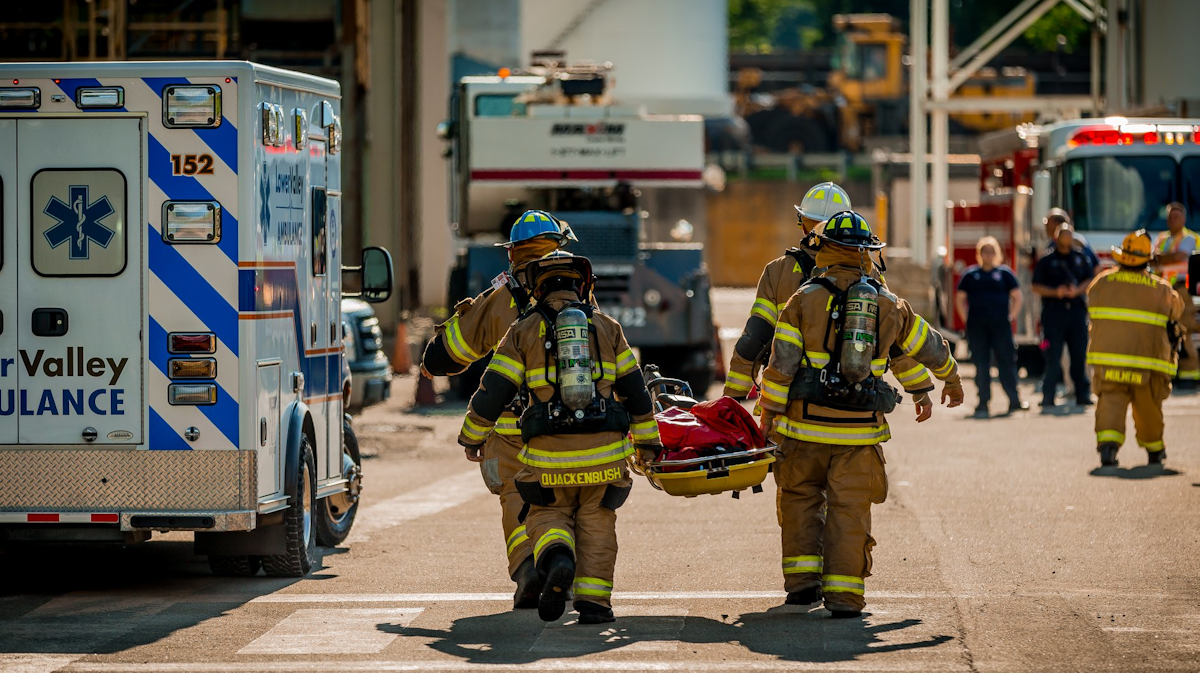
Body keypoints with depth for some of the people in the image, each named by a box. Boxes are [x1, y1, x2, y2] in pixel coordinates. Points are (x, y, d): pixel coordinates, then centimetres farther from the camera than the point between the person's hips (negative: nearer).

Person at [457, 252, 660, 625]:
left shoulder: (524, 331, 4)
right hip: (603, 450, 1)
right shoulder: (606, 328, 10)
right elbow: (634, 389, 13)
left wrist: (471, 436, 16)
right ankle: (593, 600, 2)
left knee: (548, 514, 14)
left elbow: (492, 391, 3)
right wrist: (647, 439, 23)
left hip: (550, 452, -1)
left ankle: (556, 559, -17)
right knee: (596, 521, 13)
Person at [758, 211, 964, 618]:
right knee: (850, 508, 3)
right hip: (861, 429, 1)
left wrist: (770, 410, 3)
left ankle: (803, 577, 9)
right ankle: (844, 592, -1)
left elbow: (782, 362, -6)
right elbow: (929, 346, 22)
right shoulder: (888, 305, 7)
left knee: (800, 495, 15)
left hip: (807, 422, -1)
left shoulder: (805, 299, -4)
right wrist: (951, 380, 40)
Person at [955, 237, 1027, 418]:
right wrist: (967, 320, 4)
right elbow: (960, 299, 14)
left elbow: (1017, 297, 11)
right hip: (977, 327, 1)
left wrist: (1011, 316, 2)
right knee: (981, 365, 1)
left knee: (1006, 361, -1)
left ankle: (1014, 401, 6)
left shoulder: (1004, 273, 8)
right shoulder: (970, 275, 10)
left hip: (1000, 325, -1)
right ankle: (983, 403, 5)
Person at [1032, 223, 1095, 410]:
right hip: (1053, 311, -2)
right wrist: (1055, 292, -14)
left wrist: (1078, 290, -11)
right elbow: (1036, 287, 2)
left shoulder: (1081, 258, 13)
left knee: (1079, 353, 3)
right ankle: (1048, 399, -2)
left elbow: (1091, 280, 9)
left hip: (1077, 310, 2)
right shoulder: (1046, 261, 7)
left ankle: (1083, 394, 10)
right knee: (1053, 356, -5)